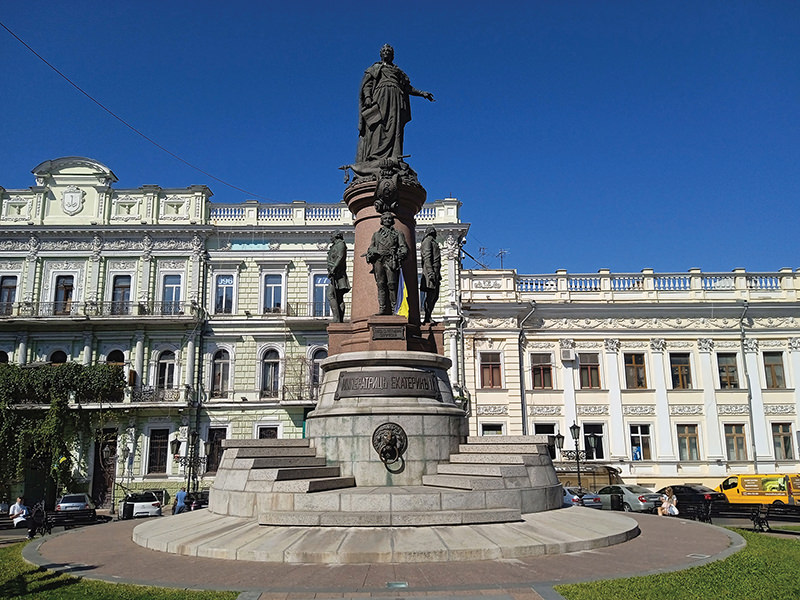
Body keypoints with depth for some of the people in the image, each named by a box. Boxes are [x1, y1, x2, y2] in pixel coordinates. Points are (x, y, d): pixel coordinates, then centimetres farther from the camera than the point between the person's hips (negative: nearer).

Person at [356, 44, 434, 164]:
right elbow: (367, 84, 9)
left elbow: (408, 87, 27)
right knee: (377, 128, -19)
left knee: (394, 128, -13)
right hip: (379, 97, -3)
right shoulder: (375, 68, 23)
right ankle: (374, 158, -31)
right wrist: (367, 96, -10)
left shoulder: (398, 70, 32)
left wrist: (422, 93, 15)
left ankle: (393, 158, -24)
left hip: (396, 99, 3)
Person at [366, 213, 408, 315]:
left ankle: (395, 309, -12)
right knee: (381, 284, -5)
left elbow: (404, 248, 9)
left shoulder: (398, 234, 17)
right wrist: (370, 254, 4)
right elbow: (370, 248, 24)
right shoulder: (376, 234, 25)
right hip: (378, 261, 2)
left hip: (391, 261, -2)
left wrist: (400, 255, -9)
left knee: (392, 284, -12)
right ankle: (382, 309, -6)